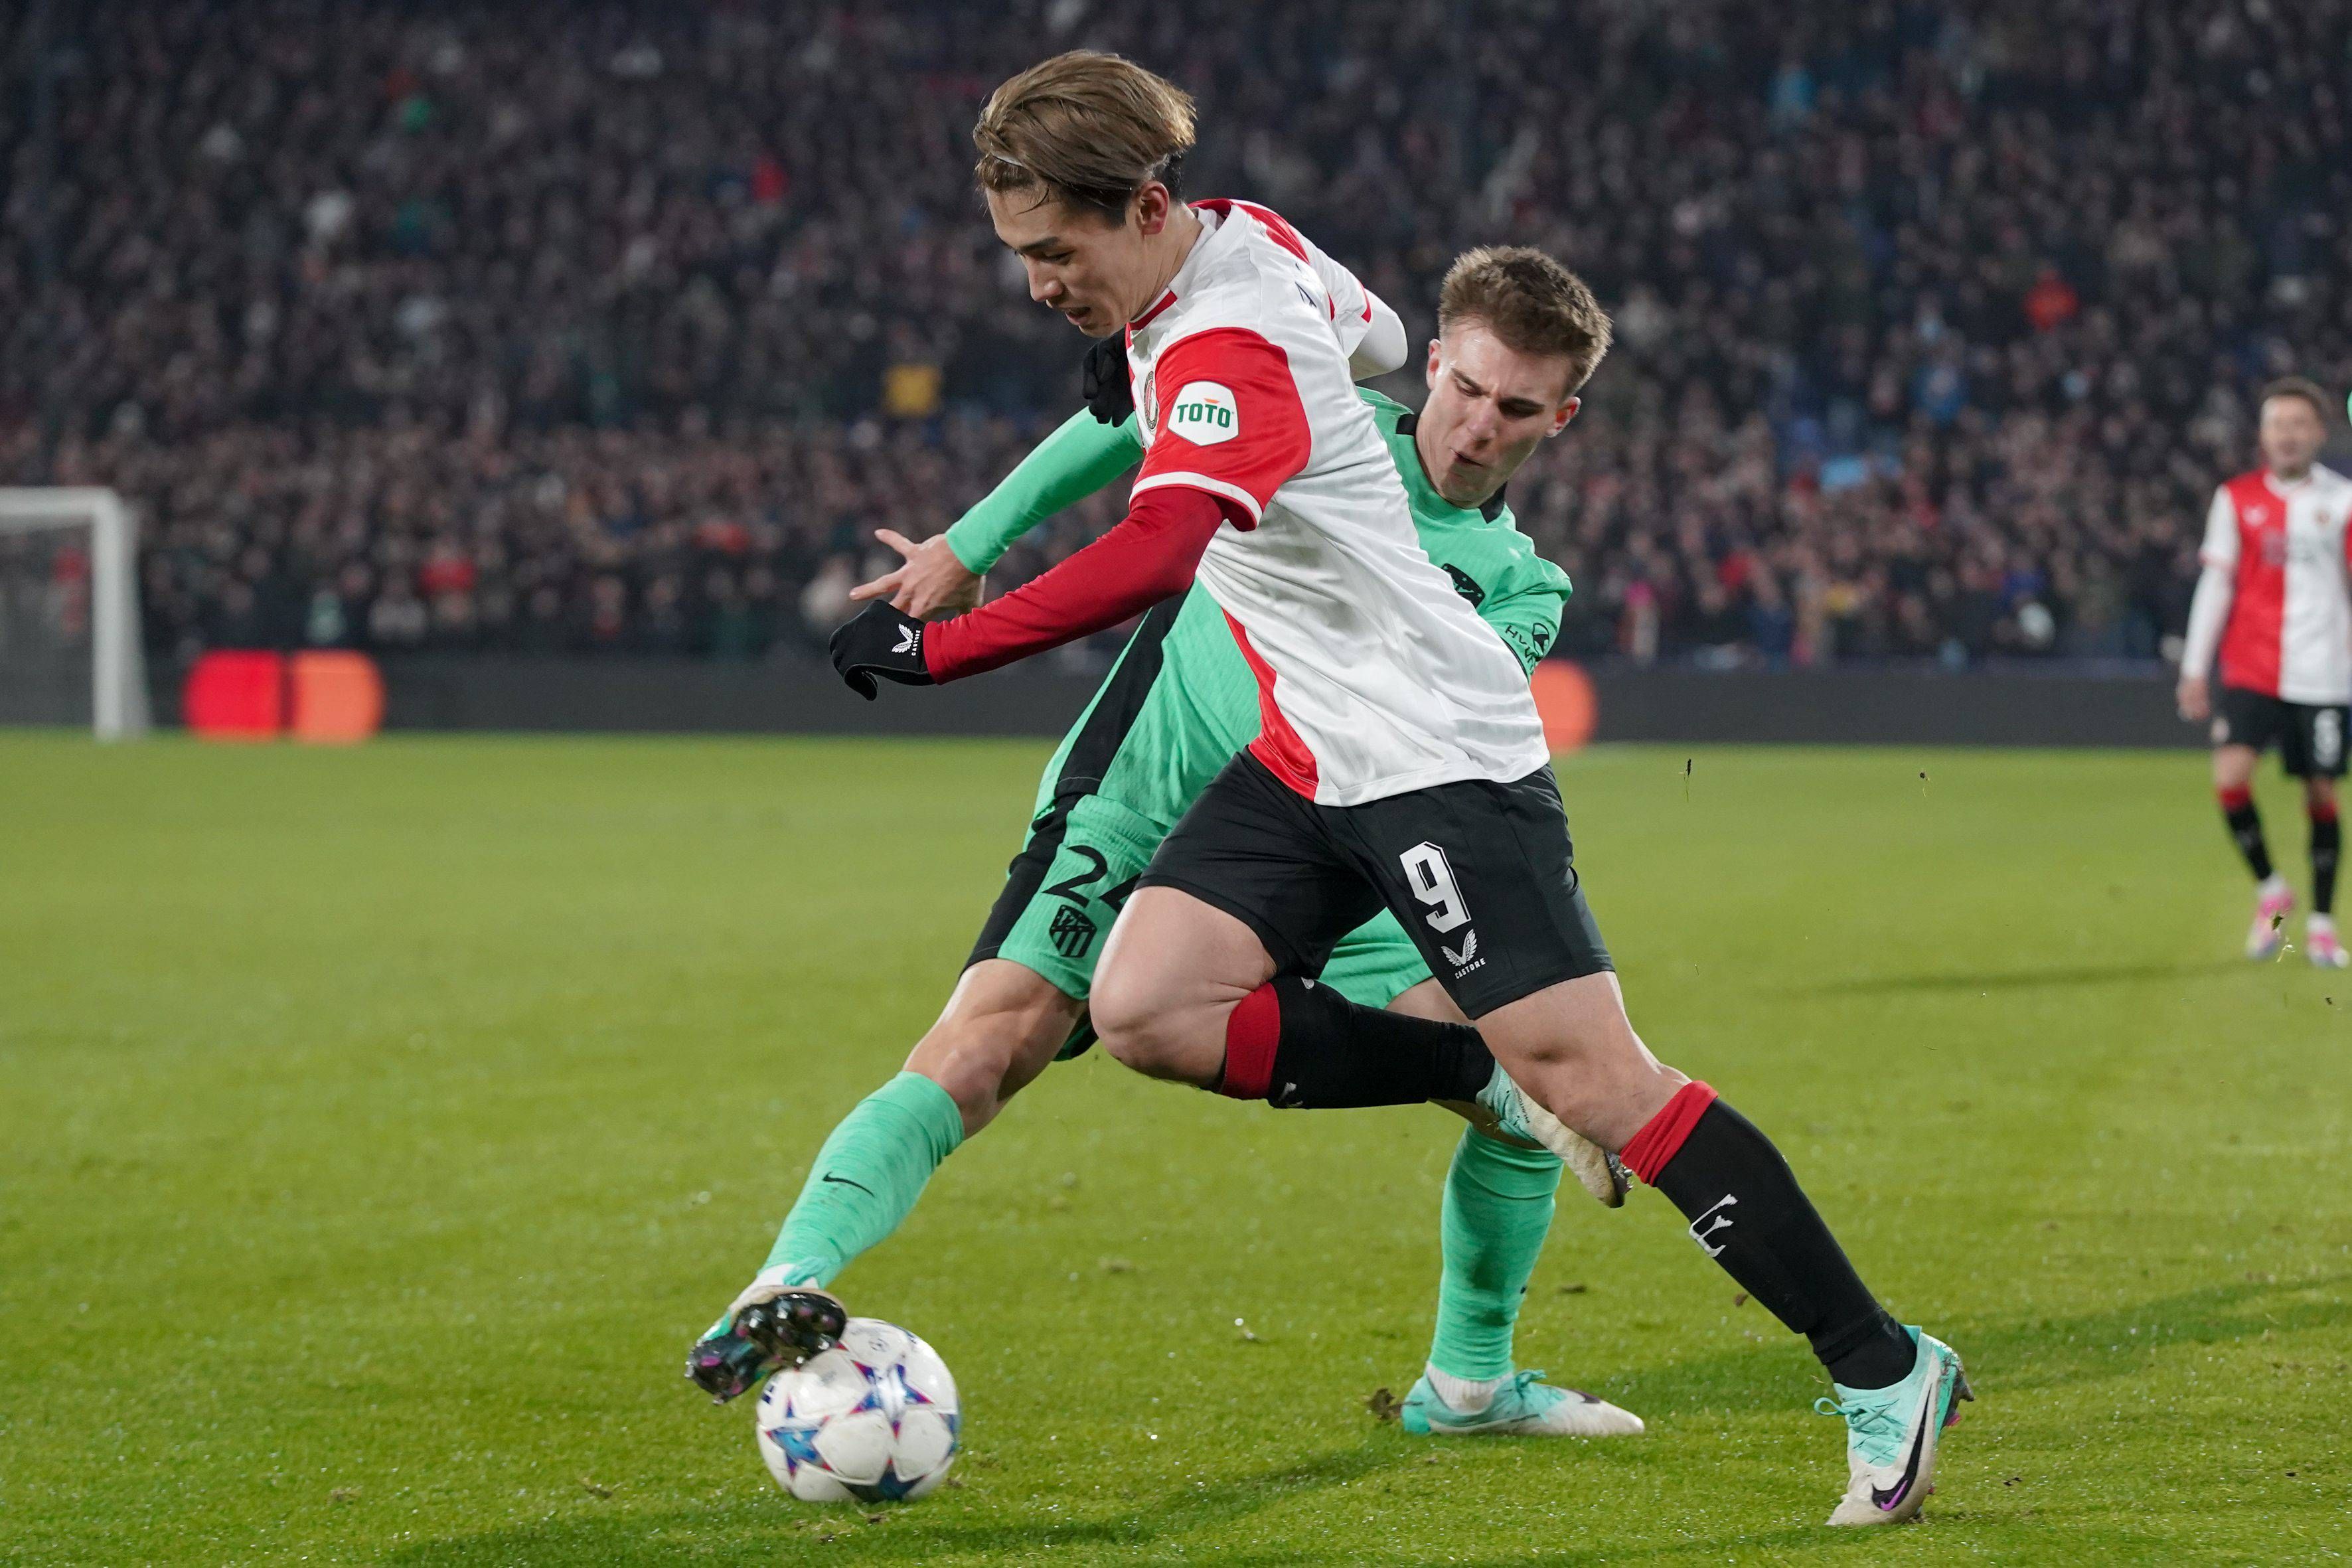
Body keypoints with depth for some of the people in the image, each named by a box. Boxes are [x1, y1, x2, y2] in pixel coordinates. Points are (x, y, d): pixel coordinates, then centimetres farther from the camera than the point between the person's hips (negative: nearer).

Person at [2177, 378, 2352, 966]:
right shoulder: (2236, 499, 6)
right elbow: (2216, 584, 8)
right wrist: (2195, 668, 5)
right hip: (2250, 670, 1)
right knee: (2230, 775, -17)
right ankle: (2270, 890, 5)